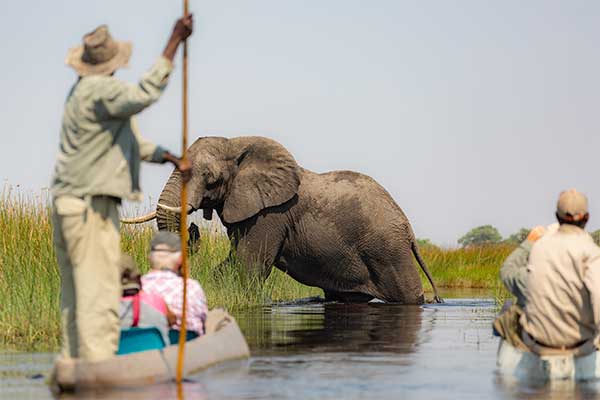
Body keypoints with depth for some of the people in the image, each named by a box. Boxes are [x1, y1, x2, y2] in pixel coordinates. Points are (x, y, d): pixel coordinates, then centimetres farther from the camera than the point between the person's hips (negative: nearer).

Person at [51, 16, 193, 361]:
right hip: (91, 204, -10)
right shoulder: (100, 90, -13)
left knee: (75, 294, 12)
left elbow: (129, 142, 23)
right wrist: (174, 44, -29)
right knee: (99, 293, -12)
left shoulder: (83, 90, 18)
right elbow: (143, 96, -32)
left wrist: (170, 157, 15)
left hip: (67, 203, 10)